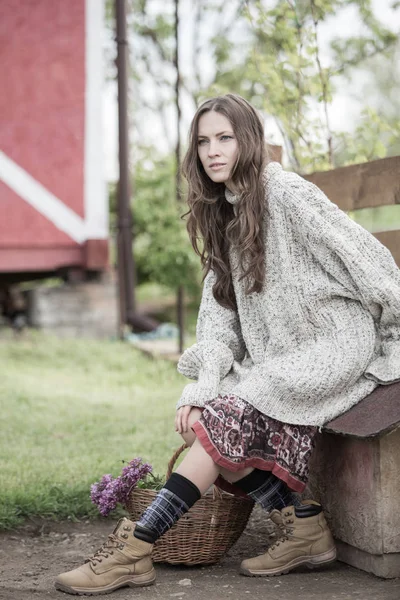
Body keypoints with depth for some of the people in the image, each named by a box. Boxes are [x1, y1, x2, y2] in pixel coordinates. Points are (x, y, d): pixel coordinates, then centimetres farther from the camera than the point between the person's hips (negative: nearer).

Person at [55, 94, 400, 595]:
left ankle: (134, 549, -22)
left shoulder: (288, 195, -12)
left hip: (334, 347, -8)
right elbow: (220, 309, 5)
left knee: (230, 417, -22)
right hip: (276, 360, 8)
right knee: (206, 419, -12)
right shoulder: (223, 212, 12)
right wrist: (201, 388, -8)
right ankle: (303, 525, -6)